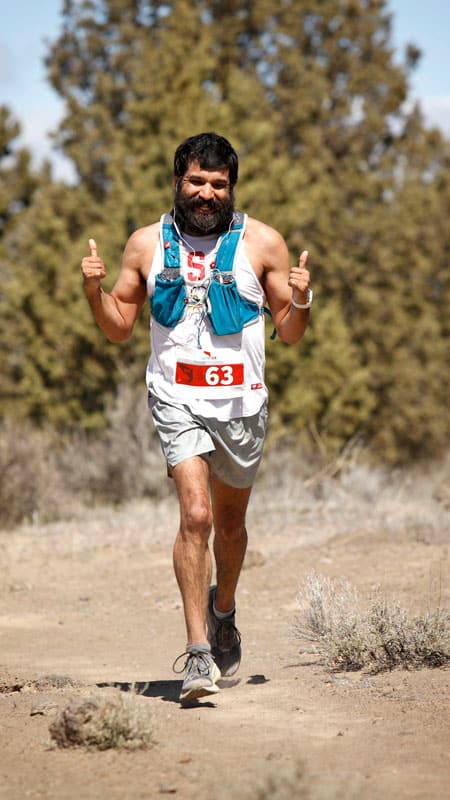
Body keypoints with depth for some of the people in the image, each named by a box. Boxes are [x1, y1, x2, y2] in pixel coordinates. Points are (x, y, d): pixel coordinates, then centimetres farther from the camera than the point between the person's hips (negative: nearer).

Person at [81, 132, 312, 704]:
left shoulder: (262, 243, 1)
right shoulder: (147, 244, 5)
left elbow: (289, 334, 6)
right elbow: (119, 327, 11)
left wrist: (300, 303, -16)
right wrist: (94, 290, -7)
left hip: (241, 403, 1)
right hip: (177, 399, -1)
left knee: (229, 522, 16)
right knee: (195, 515, -17)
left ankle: (222, 612, 45)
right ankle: (198, 652, -18)